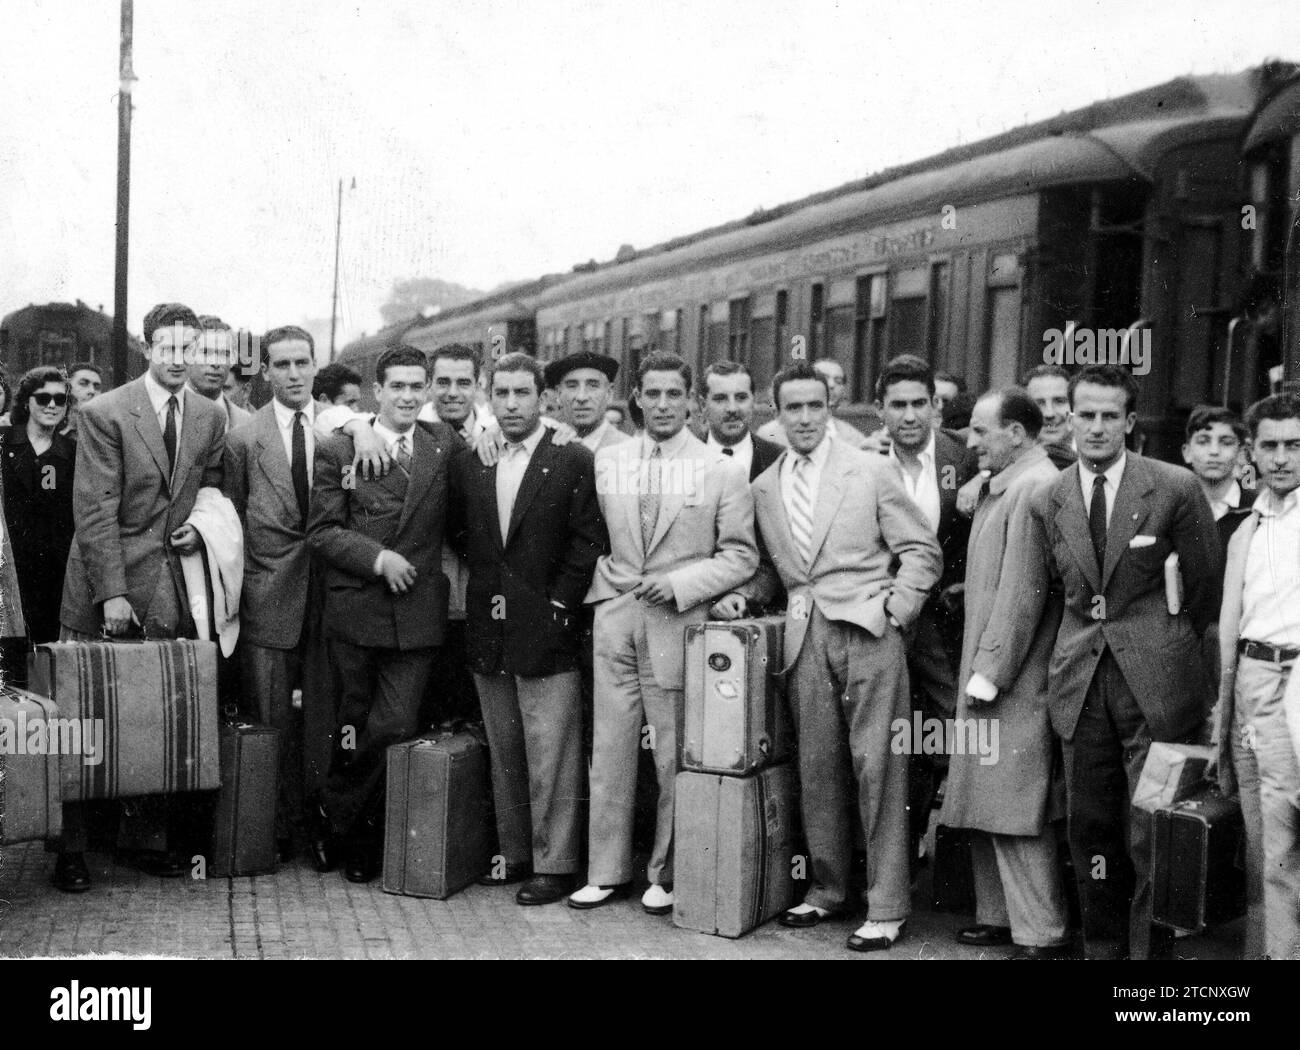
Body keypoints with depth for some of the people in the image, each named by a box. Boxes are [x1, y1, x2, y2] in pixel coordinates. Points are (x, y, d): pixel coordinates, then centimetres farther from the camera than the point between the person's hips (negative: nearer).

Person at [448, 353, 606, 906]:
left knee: (550, 753, -2)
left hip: (546, 632, -5)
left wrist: (558, 605, -11)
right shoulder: (468, 462, 9)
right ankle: (514, 853, 24)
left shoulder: (573, 461, -5)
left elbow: (588, 541, -8)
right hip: (488, 632, 5)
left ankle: (554, 863, 7)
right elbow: (457, 533, 16)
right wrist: (485, 588, 5)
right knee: (503, 751, 13)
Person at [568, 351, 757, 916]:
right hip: (614, 616, 3)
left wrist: (679, 583, -12)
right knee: (609, 748, 6)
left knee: (673, 754, 2)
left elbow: (741, 555, -1)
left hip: (678, 621, -3)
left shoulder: (721, 470, -1)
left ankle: (666, 874, 16)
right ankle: (606, 869, 17)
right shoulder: (606, 461, 9)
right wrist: (605, 585, 3)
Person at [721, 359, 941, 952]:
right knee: (816, 767, 7)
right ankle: (827, 889, 21)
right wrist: (743, 594, 4)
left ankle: (886, 908, 3)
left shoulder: (869, 471, 2)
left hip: (868, 630, -4)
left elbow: (921, 550, 3)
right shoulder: (764, 487, 14)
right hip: (805, 637, 4)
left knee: (877, 765, -4)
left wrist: (894, 607, -8)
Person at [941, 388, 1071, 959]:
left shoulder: (1035, 488, -16)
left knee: (1015, 809, -5)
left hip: (1014, 680, -10)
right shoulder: (1004, 487, 16)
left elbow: (1024, 591, -20)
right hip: (987, 671, 10)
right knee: (987, 804, 15)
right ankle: (998, 915, 25)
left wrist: (990, 673, -19)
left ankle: (1042, 934, 4)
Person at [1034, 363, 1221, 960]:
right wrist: (1091, 628, 7)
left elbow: (1207, 581, 5)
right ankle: (1102, 946, 22)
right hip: (1081, 681, 3)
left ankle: (1149, 948, 12)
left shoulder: (1174, 488, -5)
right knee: (1090, 827, 8)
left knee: (1152, 833, -2)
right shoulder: (1049, 500, 6)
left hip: (1155, 682, -3)